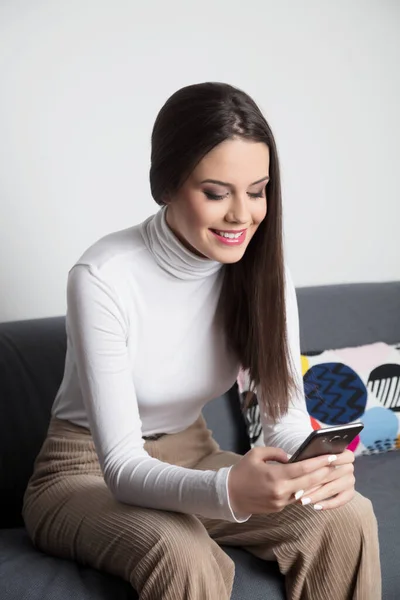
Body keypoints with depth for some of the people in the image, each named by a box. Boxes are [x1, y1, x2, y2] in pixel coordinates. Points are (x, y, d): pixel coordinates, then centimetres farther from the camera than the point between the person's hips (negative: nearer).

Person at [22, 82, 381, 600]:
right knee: (187, 558, -35)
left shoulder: (262, 270, -10)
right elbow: (122, 468, -27)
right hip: (87, 474, -4)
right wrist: (228, 491, -47)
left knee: (349, 517, -17)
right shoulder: (103, 279, -25)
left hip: (190, 457, 5)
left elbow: (286, 417, -10)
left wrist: (318, 465, -34)